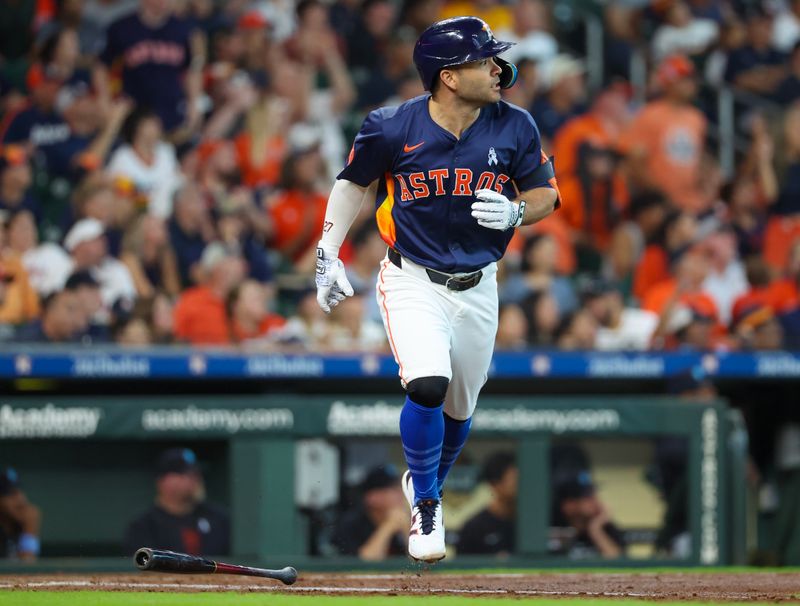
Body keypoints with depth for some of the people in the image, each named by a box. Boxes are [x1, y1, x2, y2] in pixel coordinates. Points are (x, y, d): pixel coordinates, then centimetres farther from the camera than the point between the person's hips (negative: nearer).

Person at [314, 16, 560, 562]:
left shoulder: (515, 128, -8)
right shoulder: (393, 128, -15)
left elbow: (546, 194, 5)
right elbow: (354, 183, 4)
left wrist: (516, 213, -17)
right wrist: (328, 254, 2)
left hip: (477, 287, 3)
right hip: (412, 283, -3)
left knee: (459, 408, 14)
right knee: (428, 387, -25)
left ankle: (427, 486, 45)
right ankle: (425, 505, -2)